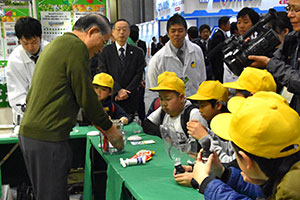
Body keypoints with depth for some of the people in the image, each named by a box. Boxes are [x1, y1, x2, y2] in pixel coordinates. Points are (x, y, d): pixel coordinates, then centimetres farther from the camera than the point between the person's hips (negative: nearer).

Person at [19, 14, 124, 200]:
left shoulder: (55, 45, 20)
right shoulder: (77, 47, -11)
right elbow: (86, 96, -12)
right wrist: (109, 128, 3)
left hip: (29, 132, 10)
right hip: (47, 136, -10)